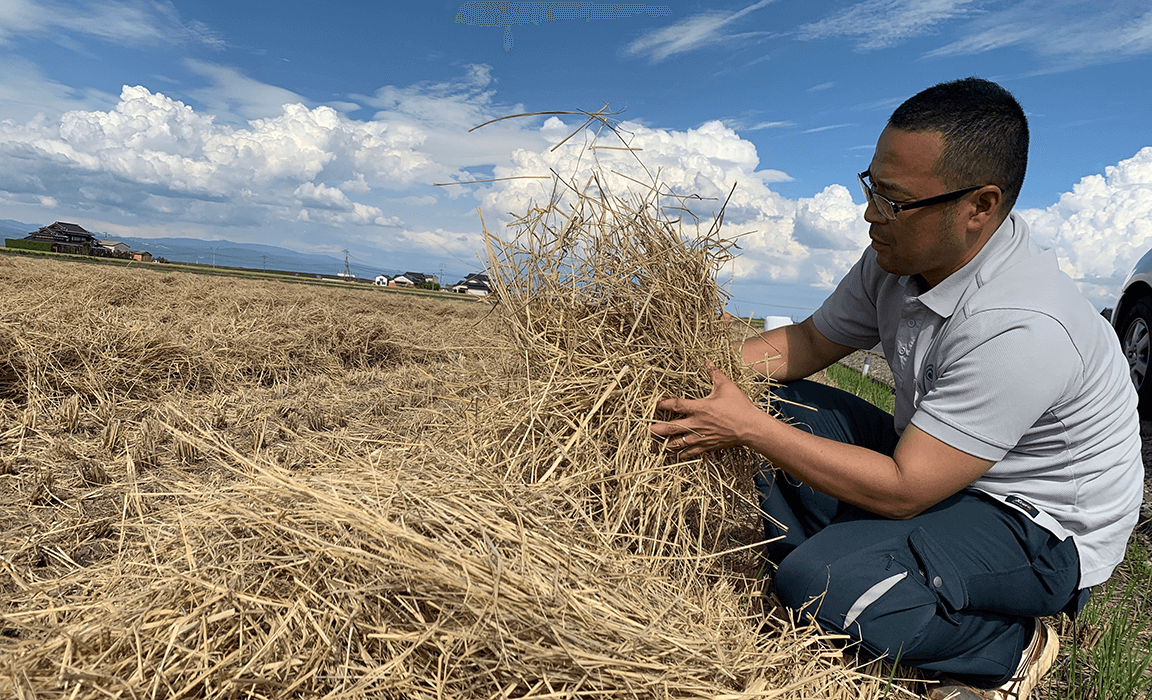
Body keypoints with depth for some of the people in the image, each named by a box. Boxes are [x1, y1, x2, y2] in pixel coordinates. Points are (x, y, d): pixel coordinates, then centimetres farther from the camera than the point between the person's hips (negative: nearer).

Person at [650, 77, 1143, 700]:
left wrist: (748, 428, -30)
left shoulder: (1019, 329, -34)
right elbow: (809, 342, 4)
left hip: (1041, 530, -7)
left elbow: (901, 490, -30)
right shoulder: (900, 255, -9)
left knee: (817, 583, -28)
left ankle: (1011, 649, 0)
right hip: (935, 464, 8)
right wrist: (699, 367, -10)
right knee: (778, 404, -4)